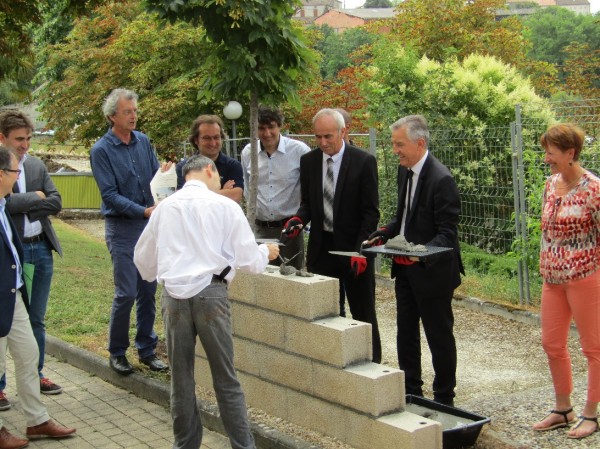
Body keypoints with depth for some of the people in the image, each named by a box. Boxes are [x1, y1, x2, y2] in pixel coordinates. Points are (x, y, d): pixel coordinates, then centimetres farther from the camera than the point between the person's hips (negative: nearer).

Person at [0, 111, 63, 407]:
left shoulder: (37, 166, 10)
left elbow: (56, 203, 2)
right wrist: (34, 198, -11)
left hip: (41, 250, 5)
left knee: (36, 320, 15)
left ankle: (34, 375, 28)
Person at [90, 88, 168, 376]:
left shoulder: (143, 142, 8)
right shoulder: (101, 150, -7)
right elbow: (110, 195, -13)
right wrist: (143, 211, -21)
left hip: (150, 224, 5)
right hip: (122, 226, -5)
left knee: (148, 291, 9)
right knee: (126, 292, -5)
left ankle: (147, 349, 20)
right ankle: (117, 352, 11)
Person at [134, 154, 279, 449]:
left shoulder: (165, 207, 10)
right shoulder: (224, 206, 1)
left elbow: (143, 259, 19)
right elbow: (249, 260, 2)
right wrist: (266, 253, 24)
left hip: (173, 295, 3)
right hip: (210, 293, -3)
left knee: (181, 380, 13)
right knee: (226, 381, 5)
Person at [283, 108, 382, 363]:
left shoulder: (363, 162, -8)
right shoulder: (308, 161, 4)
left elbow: (370, 211, -8)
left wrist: (361, 250, -15)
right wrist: (298, 219, -10)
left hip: (353, 248, -4)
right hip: (320, 247, 4)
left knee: (363, 314, 6)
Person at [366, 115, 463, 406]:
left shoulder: (441, 179, -21)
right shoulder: (405, 171, 5)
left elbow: (447, 234, -21)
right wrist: (382, 235, 1)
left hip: (432, 271, -8)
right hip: (406, 269, 9)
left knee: (439, 336, 6)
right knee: (405, 334, 16)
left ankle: (444, 400, 20)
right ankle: (410, 392, 30)